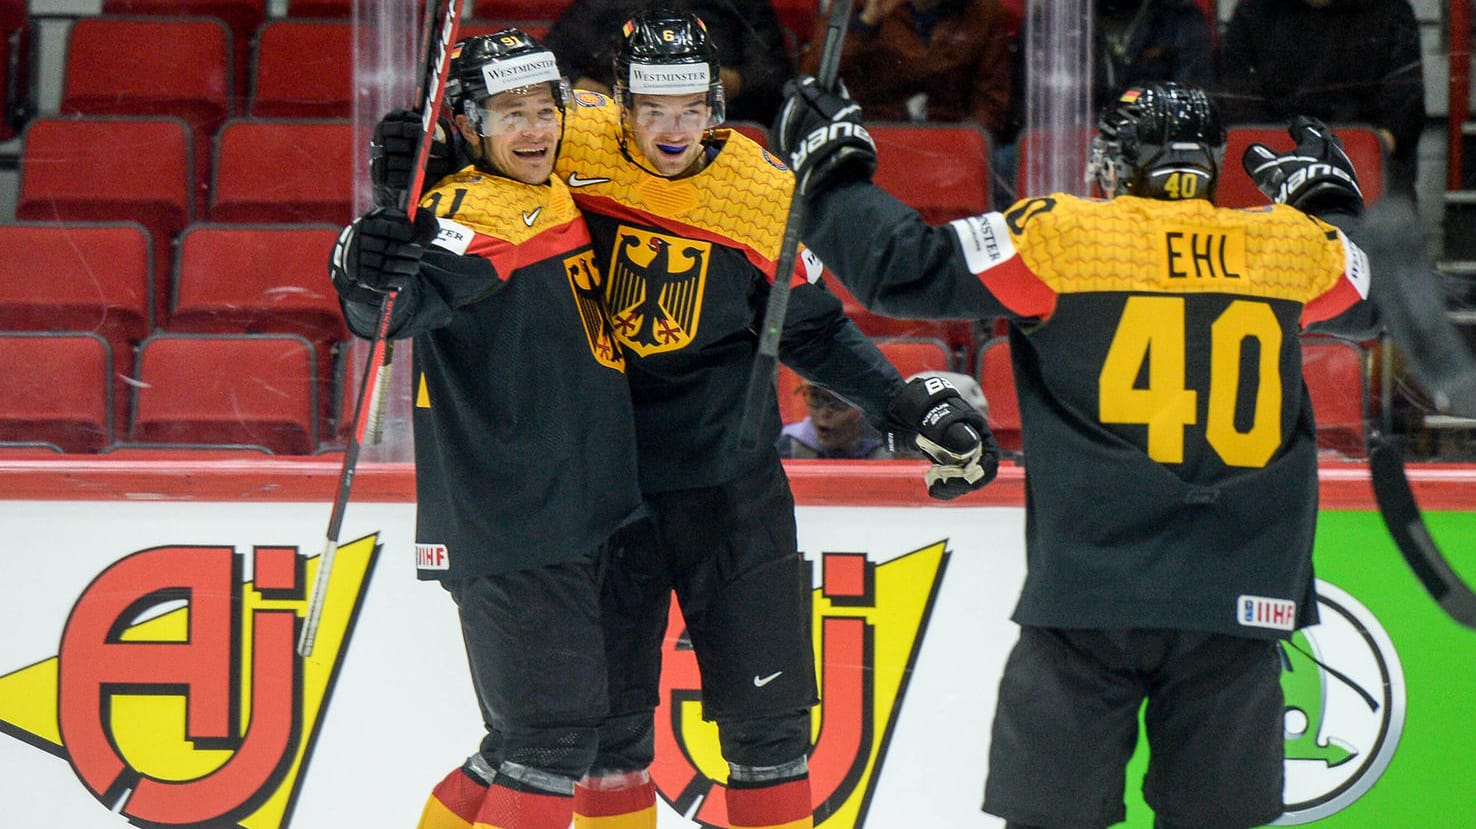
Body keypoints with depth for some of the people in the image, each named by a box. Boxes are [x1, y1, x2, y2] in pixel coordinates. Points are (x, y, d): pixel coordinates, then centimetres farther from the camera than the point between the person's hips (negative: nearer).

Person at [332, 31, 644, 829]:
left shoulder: (555, 199, 14)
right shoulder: (477, 214, -14)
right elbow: (402, 303, -31)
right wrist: (372, 272, -52)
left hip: (574, 518, 9)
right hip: (507, 530, -9)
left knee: (528, 736, 15)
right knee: (555, 731, -13)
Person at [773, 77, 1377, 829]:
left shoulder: (1062, 235, -1)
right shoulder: (1290, 244, 8)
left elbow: (904, 269, -1)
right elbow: (1364, 303, 28)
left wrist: (833, 173, 14)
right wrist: (1331, 203, 46)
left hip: (1092, 593, -2)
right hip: (1242, 597, 2)